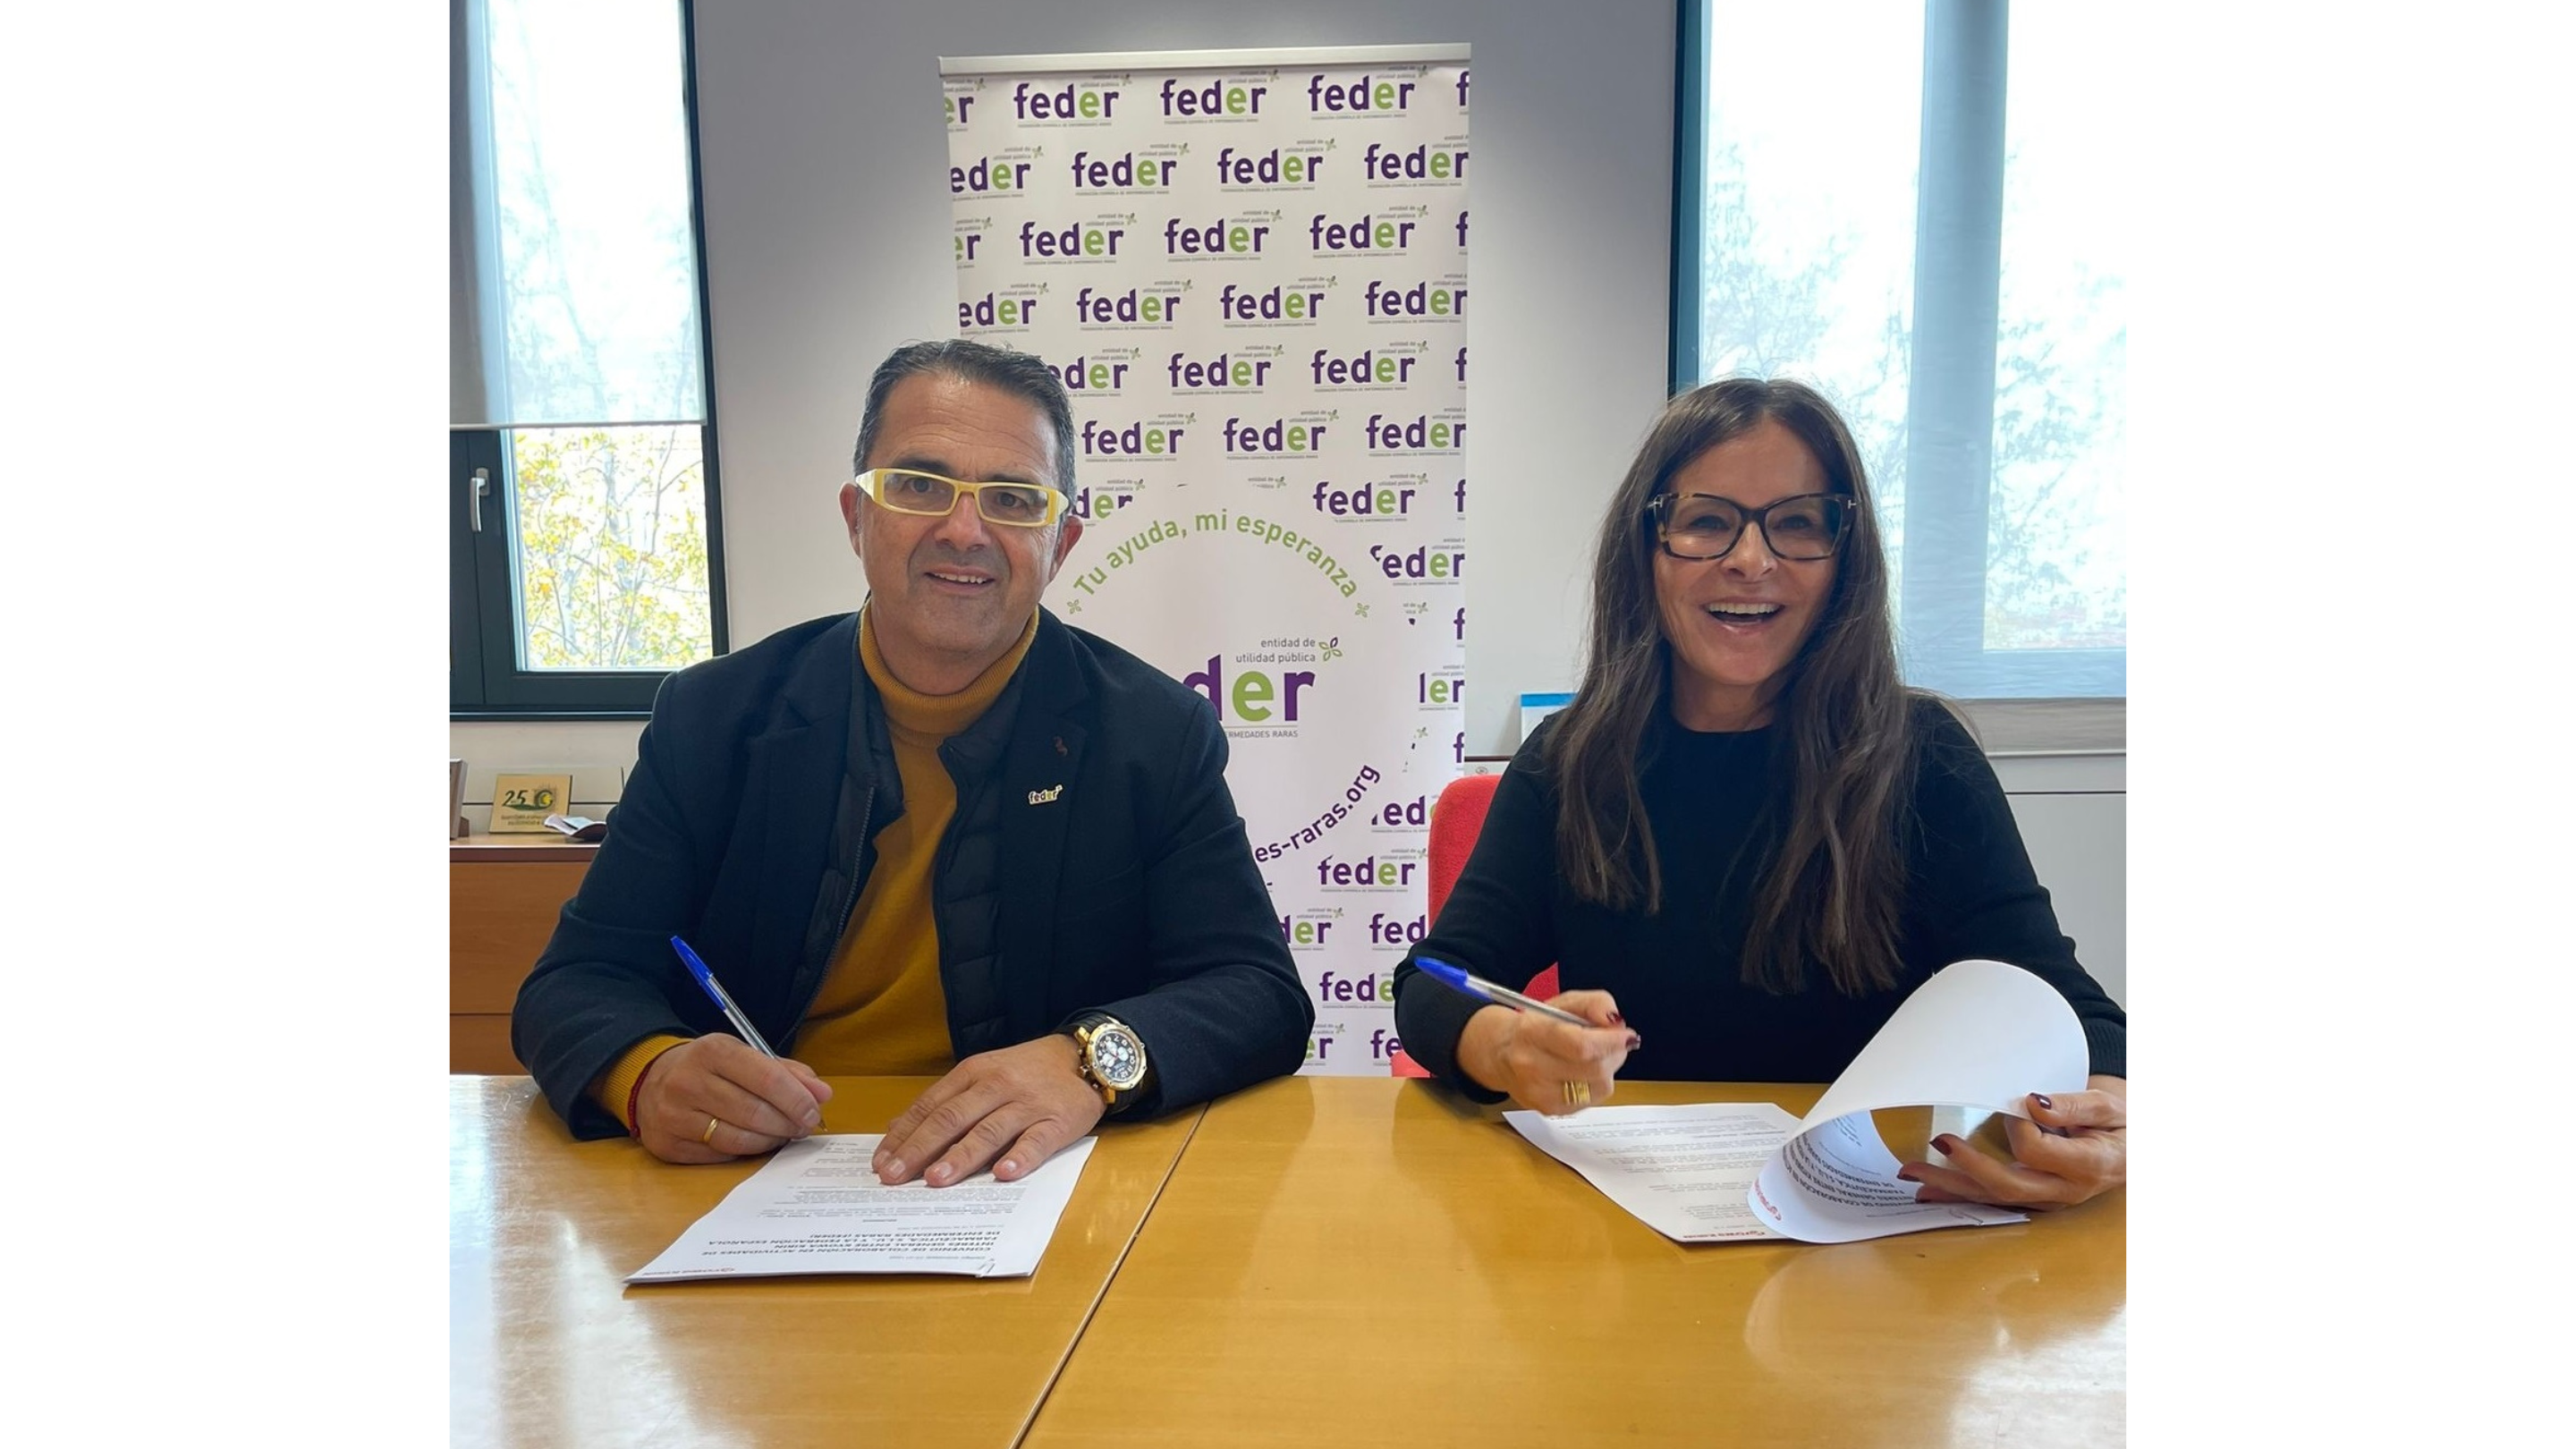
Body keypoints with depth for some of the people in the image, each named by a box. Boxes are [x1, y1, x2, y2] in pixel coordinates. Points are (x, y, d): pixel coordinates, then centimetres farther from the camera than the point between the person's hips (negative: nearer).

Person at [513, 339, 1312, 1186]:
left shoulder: (1158, 734, -3)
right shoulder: (711, 718, 2)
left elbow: (1263, 995, -7)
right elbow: (579, 981, 1)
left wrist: (1092, 1060, -28)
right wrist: (649, 1071, -23)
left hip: (1031, 1186, 1)